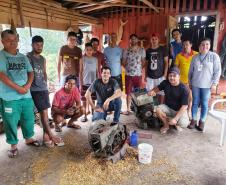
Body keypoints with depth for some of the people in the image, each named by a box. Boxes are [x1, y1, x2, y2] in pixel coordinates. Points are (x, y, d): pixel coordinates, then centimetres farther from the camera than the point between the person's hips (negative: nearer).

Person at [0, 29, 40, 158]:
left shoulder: (23, 57, 11)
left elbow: (31, 72, 10)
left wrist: (27, 86, -8)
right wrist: (18, 88, -16)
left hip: (26, 95, 5)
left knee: (29, 118, 15)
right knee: (11, 122, 5)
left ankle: (29, 138, 36)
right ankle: (14, 145, 22)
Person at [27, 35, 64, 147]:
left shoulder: (43, 59, 16)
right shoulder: (27, 57, -4)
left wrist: (45, 84, 15)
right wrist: (29, 85, -11)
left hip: (44, 88, 7)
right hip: (34, 89, -6)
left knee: (45, 112, 7)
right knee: (43, 112, -8)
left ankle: (45, 136, 16)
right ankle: (51, 136, -1)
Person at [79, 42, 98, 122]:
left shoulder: (95, 59, 5)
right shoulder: (83, 59, -1)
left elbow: (97, 72, 8)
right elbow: (80, 72, -1)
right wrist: (80, 84, -6)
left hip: (93, 82, 2)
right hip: (85, 83, -2)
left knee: (93, 99, 9)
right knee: (84, 100, 3)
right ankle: (85, 115, 13)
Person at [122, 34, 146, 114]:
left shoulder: (142, 50, 3)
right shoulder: (126, 51, 5)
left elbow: (143, 62, 6)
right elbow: (123, 62, 7)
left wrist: (140, 68, -4)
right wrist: (128, 68, -3)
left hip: (138, 74, 0)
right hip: (128, 74, 1)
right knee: (128, 93, 5)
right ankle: (128, 109, 15)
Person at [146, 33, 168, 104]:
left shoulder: (163, 49, 1)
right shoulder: (148, 51, 9)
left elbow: (166, 62, 1)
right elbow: (146, 64, 12)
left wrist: (165, 74, -7)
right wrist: (145, 75, 7)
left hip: (160, 76, -2)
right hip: (150, 76, 2)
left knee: (161, 93, 3)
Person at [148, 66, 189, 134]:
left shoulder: (184, 89, -22)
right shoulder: (165, 83, -10)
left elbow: (184, 106, -23)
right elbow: (158, 88, 10)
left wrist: (175, 119, -31)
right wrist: (152, 91, -16)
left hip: (180, 110, -3)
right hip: (167, 107, 3)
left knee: (183, 124, -30)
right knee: (158, 110, -28)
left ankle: (176, 123, 11)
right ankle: (166, 125, 2)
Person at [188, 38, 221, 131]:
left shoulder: (214, 56, -5)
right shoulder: (195, 57, 5)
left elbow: (217, 71, -5)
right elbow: (191, 71, 11)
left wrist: (214, 84, -9)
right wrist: (190, 82, 11)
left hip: (207, 85, -2)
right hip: (195, 85, 3)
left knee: (204, 104, 6)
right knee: (195, 103, 9)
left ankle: (202, 121, 19)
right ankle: (194, 120, 21)